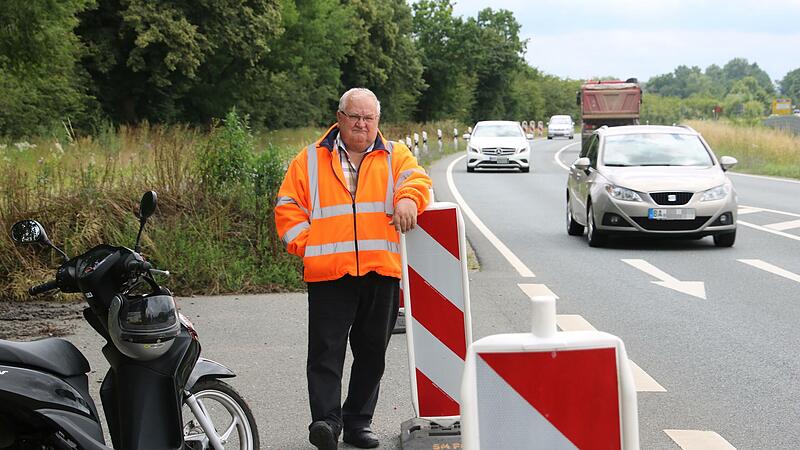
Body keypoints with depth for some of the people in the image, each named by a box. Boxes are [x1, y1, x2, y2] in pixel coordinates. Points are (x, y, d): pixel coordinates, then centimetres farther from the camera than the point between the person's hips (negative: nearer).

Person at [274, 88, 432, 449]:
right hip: (328, 273, -2)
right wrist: (305, 243, -3)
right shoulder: (311, 160, 12)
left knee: (372, 352, 8)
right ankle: (326, 420, -12)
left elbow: (417, 178, -4)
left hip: (381, 271, 2)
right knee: (326, 350, -10)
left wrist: (407, 198, -26)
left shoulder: (395, 156, 14)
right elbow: (288, 206, 10)